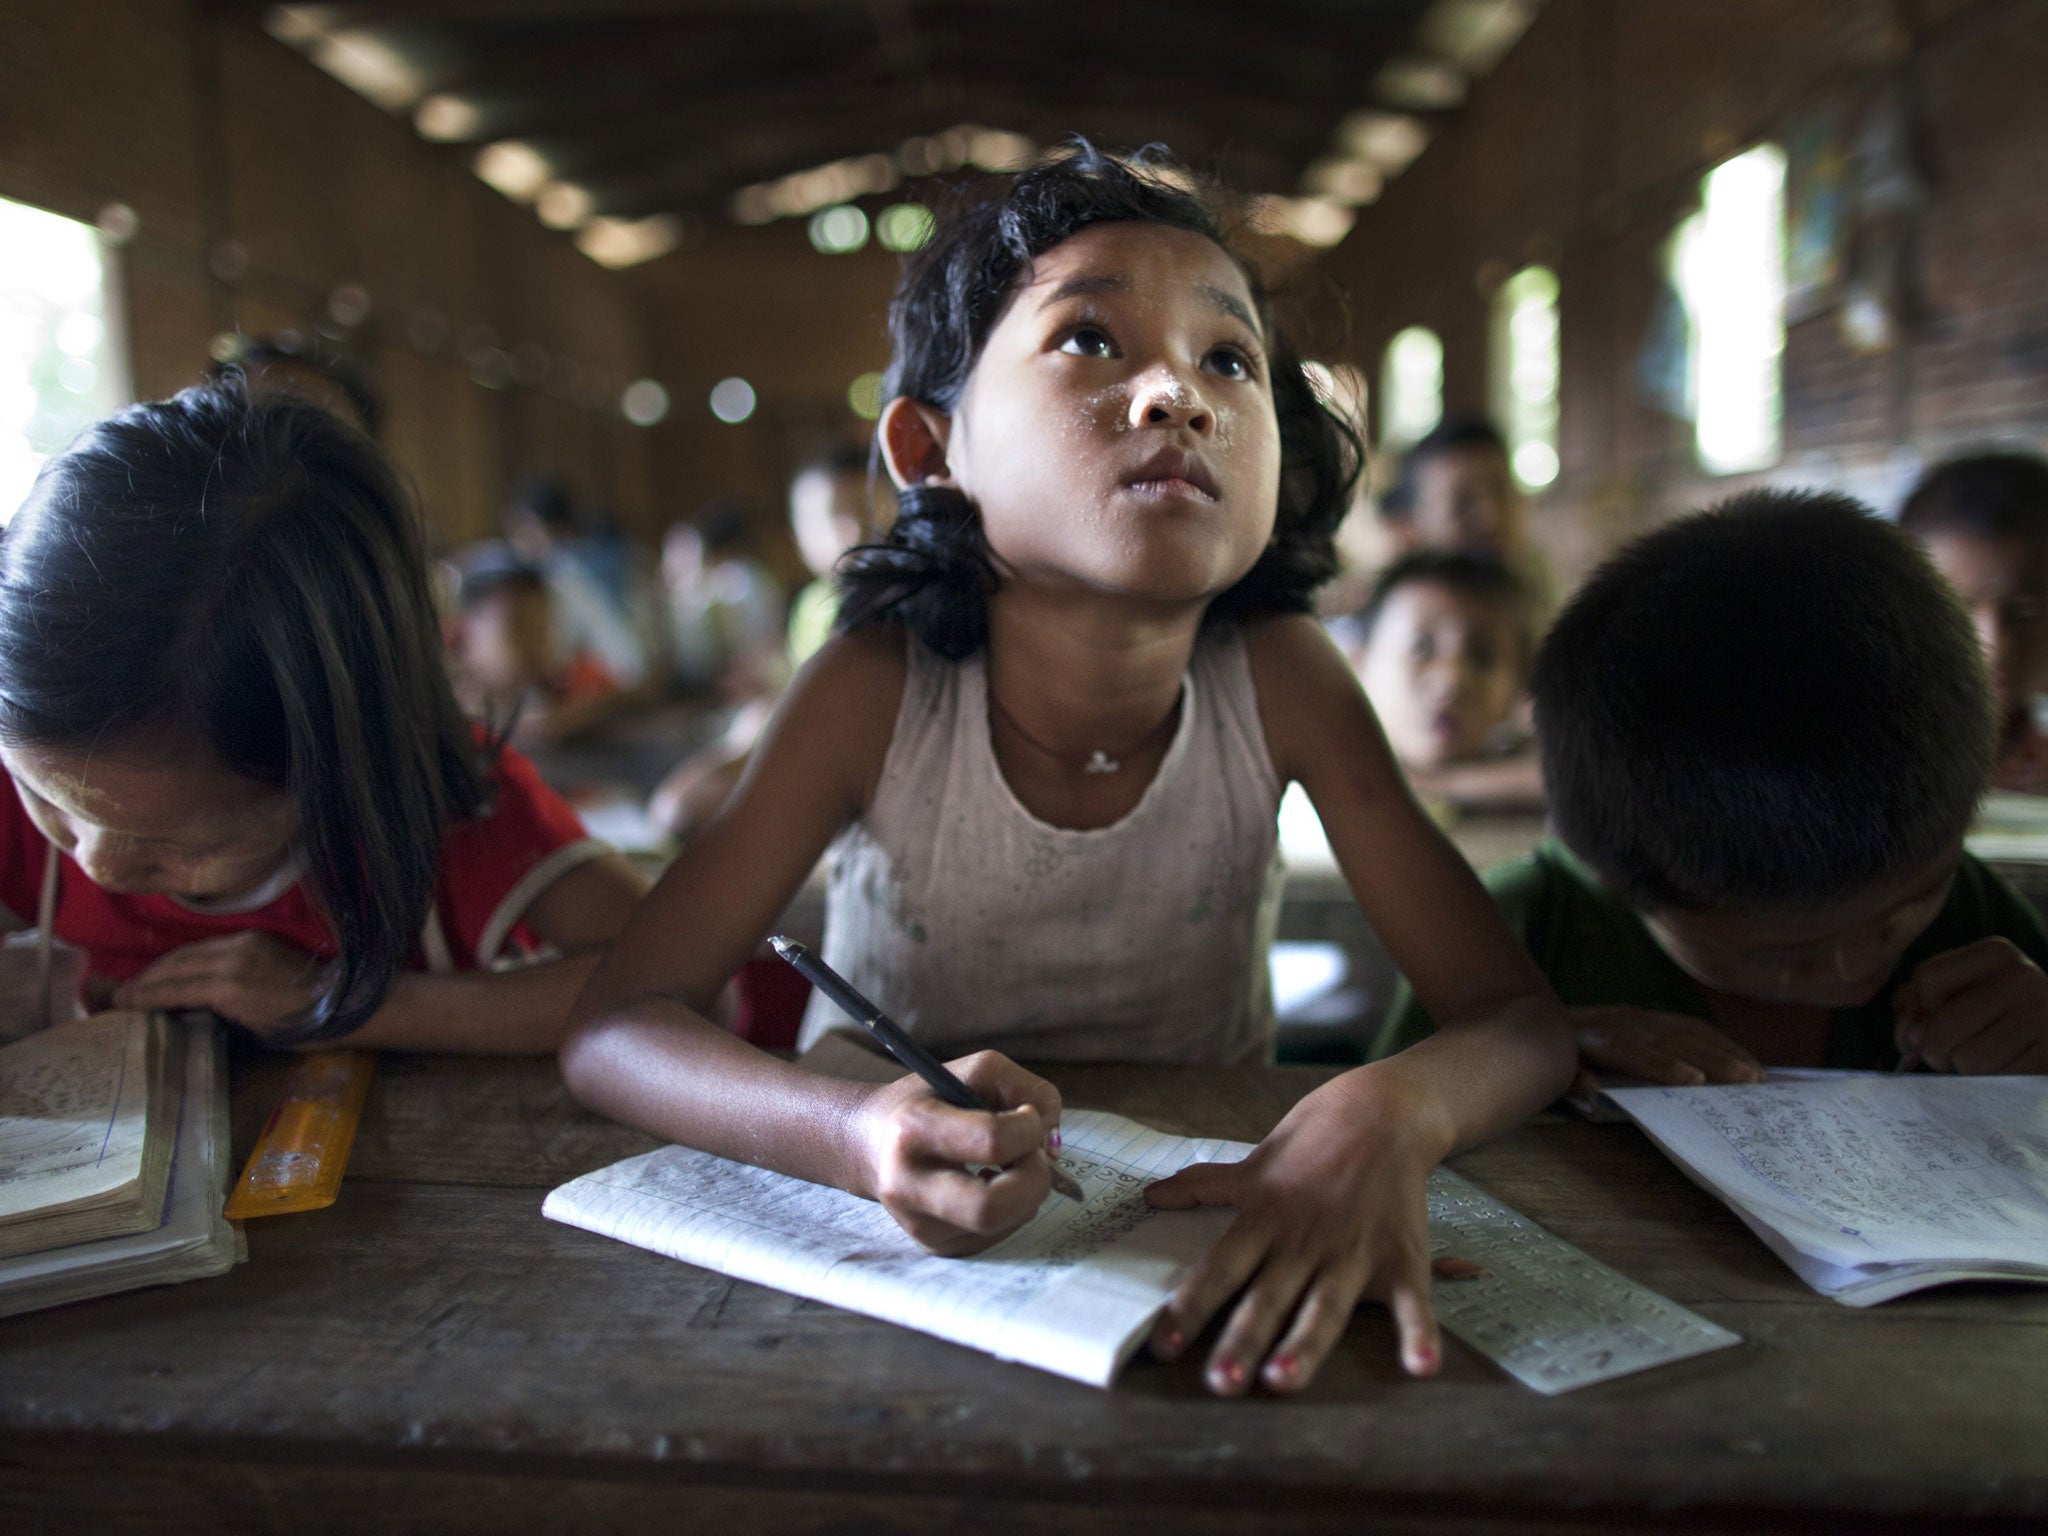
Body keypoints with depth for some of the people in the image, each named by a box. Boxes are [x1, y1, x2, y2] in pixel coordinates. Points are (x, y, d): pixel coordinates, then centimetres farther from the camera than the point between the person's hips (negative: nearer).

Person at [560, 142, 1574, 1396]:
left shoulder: (1276, 679, -16)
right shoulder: (880, 691, -18)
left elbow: (1521, 1017, -12)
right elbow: (616, 1027, -19)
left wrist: (1390, 1114, -36)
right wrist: (862, 1137, -39)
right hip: (904, 1248, -3)